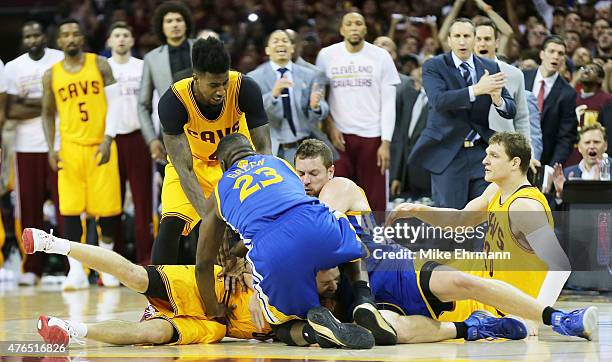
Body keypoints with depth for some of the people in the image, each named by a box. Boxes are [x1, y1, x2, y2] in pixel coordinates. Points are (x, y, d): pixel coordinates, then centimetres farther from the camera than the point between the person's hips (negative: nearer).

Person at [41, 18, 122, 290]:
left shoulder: (100, 65, 3)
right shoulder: (52, 75, 7)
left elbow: (114, 103, 0)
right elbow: (48, 114, 12)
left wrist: (108, 139, -11)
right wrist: (51, 149, 0)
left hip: (101, 145, -1)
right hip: (70, 148, 1)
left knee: (107, 206, 1)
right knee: (70, 209, -6)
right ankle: (76, 271, -2)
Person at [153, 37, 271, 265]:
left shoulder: (245, 89, -30)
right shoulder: (173, 101, -34)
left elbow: (263, 149, -25)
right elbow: (184, 169, -33)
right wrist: (208, 217, -45)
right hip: (192, 160, -1)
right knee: (170, 224, -18)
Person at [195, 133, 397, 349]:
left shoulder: (219, 192, 30)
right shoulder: (279, 162, 36)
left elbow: (203, 264, 31)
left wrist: (214, 311, 45)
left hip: (273, 258, -2)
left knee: (284, 328, 24)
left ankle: (311, 330, -12)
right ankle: (365, 303, 12)